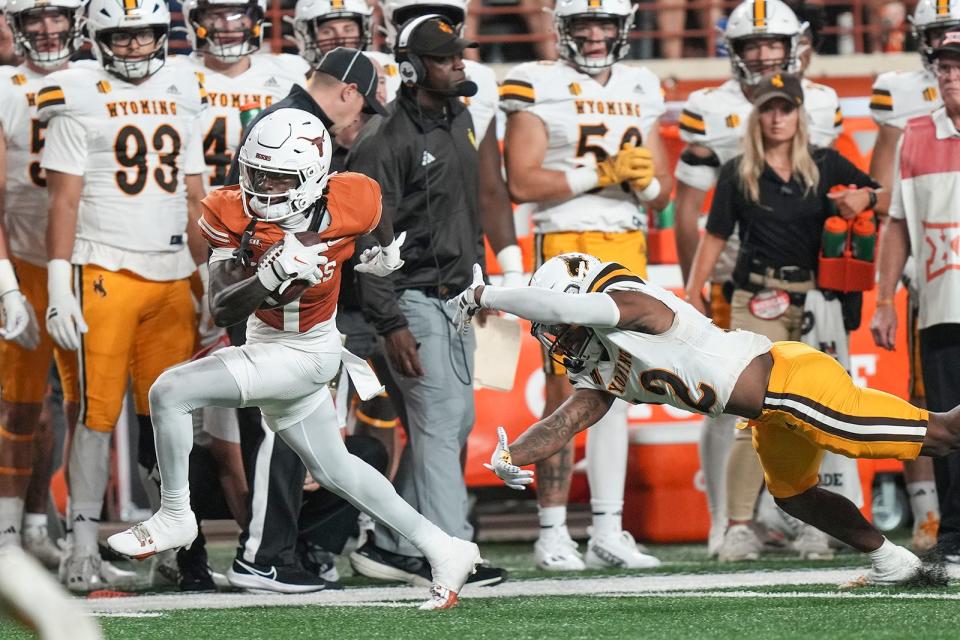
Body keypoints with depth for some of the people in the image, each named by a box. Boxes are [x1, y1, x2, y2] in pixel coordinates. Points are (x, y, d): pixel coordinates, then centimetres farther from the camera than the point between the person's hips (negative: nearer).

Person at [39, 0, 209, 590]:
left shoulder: (182, 95, 13)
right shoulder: (79, 98, -3)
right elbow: (64, 199, -4)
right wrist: (59, 285, -10)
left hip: (172, 276, 5)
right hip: (105, 272, -5)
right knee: (100, 412, -6)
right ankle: (84, 543, -3)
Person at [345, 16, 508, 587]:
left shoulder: (460, 118, 11)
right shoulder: (387, 142, -17)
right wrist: (391, 324, -22)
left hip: (456, 297, 9)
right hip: (414, 299, -9)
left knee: (455, 424, 10)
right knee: (439, 422, -10)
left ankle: (391, 546, 17)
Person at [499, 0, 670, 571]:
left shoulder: (641, 91, 16)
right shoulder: (539, 87, -2)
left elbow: (663, 193, 19)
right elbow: (522, 182, -11)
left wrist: (645, 180, -4)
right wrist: (599, 172, -15)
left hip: (628, 251, 5)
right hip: (566, 244, -5)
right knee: (567, 391, -6)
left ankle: (609, 532, 9)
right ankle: (553, 533, -2)